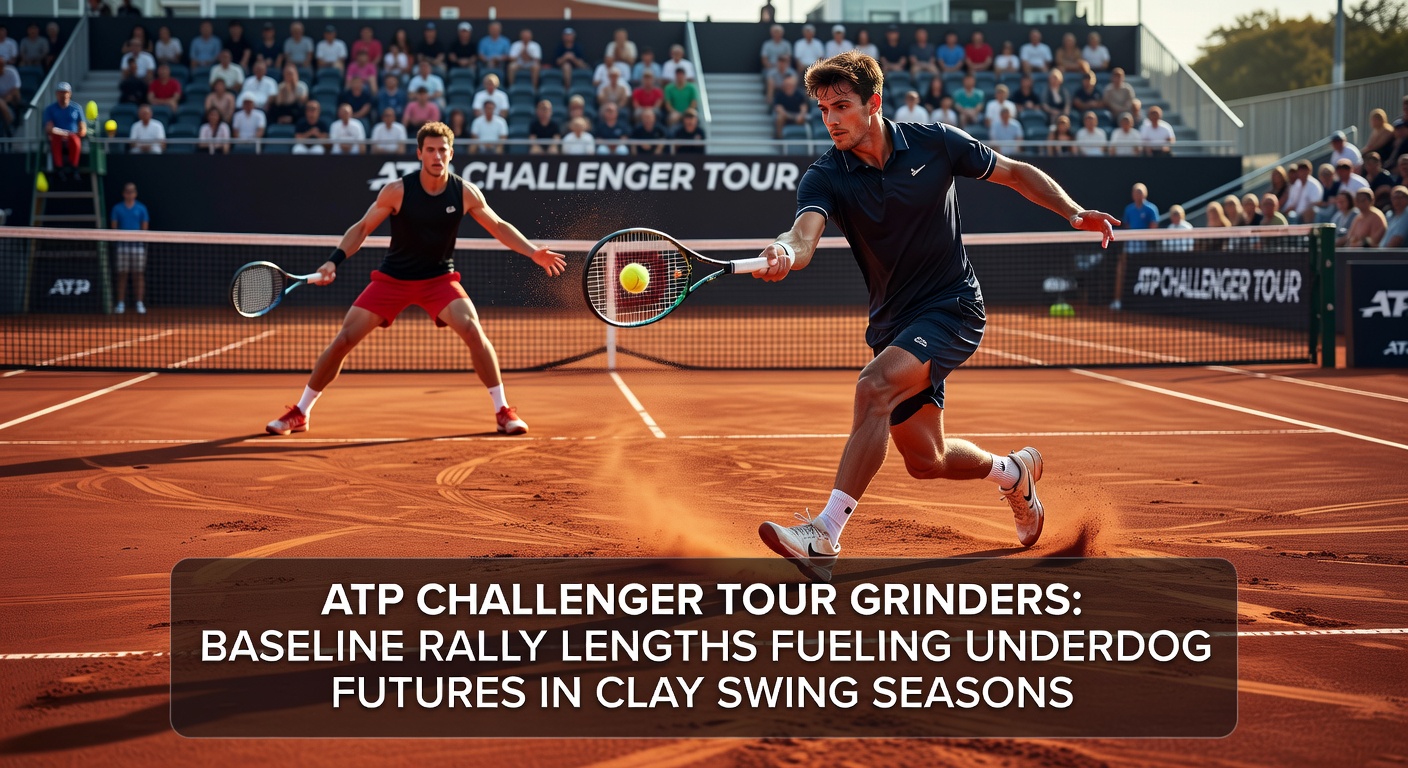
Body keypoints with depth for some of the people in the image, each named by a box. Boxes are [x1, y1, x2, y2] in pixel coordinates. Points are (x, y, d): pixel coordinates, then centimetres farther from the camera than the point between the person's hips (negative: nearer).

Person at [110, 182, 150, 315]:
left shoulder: (141, 208, 6)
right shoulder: (117, 208, 7)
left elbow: (145, 228, 6)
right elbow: (113, 227, 7)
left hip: (138, 244, 0)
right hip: (122, 244, 0)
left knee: (139, 274, 0)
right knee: (122, 274, 0)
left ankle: (139, 303, 4)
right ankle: (121, 304, 3)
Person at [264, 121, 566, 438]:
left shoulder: (465, 193, -10)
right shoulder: (397, 191, -15)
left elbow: (499, 227, 3)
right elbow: (362, 228, -6)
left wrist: (533, 251, -9)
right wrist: (334, 260, -20)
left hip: (440, 278, 0)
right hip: (392, 279, 0)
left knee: (472, 329, -25)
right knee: (344, 339, -6)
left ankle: (503, 411, -10)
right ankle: (300, 414, 11)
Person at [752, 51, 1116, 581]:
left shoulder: (935, 144, -8)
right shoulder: (825, 177, -9)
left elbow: (1015, 174, 6)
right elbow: (805, 233, -30)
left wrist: (1073, 213, -8)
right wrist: (785, 254, -55)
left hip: (953, 306, -4)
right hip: (893, 321, 4)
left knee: (874, 387, -29)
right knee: (925, 459, 11)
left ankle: (826, 536, -33)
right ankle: (1013, 472, 44)